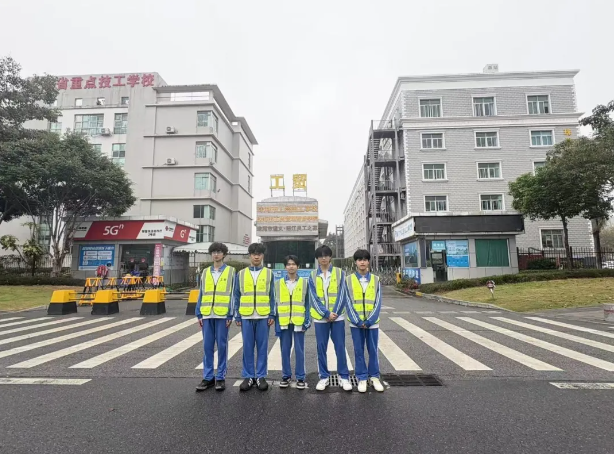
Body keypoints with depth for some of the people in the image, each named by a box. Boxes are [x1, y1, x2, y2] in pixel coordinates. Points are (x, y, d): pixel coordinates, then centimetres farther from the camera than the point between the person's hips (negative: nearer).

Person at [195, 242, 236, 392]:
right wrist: (199, 314, 6)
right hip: (207, 315, 3)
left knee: (222, 346, 5)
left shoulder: (231, 271, 0)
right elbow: (201, 294, 11)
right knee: (207, 346, 8)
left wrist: (230, 315, -7)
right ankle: (208, 377, 20)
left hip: (222, 315, -3)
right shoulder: (205, 272, 11)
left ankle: (221, 377, 17)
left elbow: (232, 294, -3)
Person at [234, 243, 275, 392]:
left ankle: (261, 376, 18)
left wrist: (272, 315, -3)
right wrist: (237, 316, 1)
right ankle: (248, 376, 19)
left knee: (262, 347, 6)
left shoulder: (269, 273, 4)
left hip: (263, 316, -1)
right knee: (247, 347, 6)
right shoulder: (241, 274, 6)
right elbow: (237, 297, 6)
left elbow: (272, 296, 3)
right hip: (246, 316, 1)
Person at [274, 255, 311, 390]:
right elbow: (275, 303, 6)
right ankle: (286, 375, 24)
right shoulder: (279, 283, 4)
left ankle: (300, 377, 18)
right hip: (283, 322, 1)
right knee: (285, 350, 10)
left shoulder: (304, 283, 1)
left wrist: (307, 321, -4)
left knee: (299, 350, 5)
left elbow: (307, 303, 3)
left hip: (299, 322, -1)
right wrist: (276, 322, 1)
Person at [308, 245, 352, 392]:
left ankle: (344, 377, 19)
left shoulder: (340, 273, 0)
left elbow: (342, 295, -4)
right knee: (321, 348, 8)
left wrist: (335, 313, -13)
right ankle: (324, 376, 22)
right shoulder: (313, 275, 2)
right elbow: (314, 298, -4)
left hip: (337, 316, -1)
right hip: (320, 318, 1)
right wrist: (326, 314, -12)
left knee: (340, 347, 5)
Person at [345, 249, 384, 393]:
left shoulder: (376, 279, 1)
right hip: (356, 323, -1)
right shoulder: (349, 280, -2)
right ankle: (362, 378, 21)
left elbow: (378, 302, -2)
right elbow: (348, 303, -5)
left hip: (372, 322, 1)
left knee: (373, 350, 10)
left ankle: (374, 377, 26)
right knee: (359, 351, 8)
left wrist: (369, 321, -11)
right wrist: (357, 321, -12)